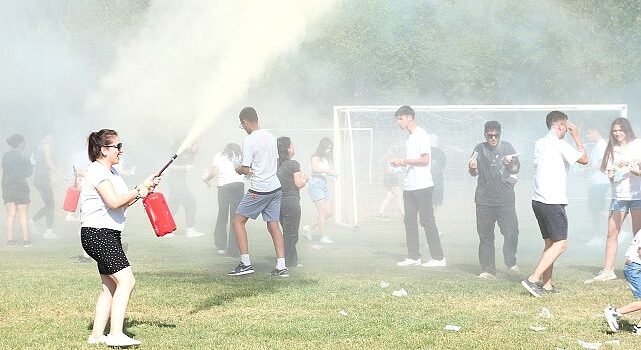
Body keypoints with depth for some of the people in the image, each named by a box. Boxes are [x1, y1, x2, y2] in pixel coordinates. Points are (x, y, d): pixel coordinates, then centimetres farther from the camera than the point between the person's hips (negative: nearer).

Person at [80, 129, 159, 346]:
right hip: (98, 233, -11)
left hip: (108, 235, 11)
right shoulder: (97, 171, -13)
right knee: (126, 280, -18)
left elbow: (123, 203, 19)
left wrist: (144, 187, 8)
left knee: (110, 286, 11)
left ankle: (97, 335, 14)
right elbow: (114, 201, -23)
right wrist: (138, 191, -10)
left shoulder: (111, 172, 19)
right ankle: (116, 334, -21)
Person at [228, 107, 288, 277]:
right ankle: (281, 267, 2)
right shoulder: (271, 137, 9)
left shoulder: (249, 140, -14)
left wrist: (239, 169, 6)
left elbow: (245, 169, -15)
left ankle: (246, 263, -2)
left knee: (238, 221, 4)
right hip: (275, 187, 7)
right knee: (273, 224, 9)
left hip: (259, 190, -7)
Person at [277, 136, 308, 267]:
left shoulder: (276, 164, 7)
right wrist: (305, 179, 9)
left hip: (278, 201, 7)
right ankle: (287, 262, 1)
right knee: (291, 234, 1)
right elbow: (299, 184, -12)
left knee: (288, 233, 16)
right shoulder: (294, 164, -12)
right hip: (291, 201, -7)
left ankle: (293, 261, 20)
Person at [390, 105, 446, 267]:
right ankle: (413, 257, 13)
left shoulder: (421, 134, -10)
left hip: (422, 185, -9)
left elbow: (425, 159, -17)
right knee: (409, 221, 8)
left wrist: (404, 161, -14)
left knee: (427, 221, -7)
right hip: (409, 186, 9)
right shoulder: (409, 137, 17)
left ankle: (438, 257, -4)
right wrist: (399, 163, 8)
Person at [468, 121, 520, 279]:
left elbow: (516, 169, 9)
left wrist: (511, 163, -14)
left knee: (511, 231, -10)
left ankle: (511, 262, 12)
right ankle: (488, 270, 6)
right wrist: (472, 167, -9)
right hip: (484, 199, 1)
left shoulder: (507, 147, 8)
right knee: (485, 235, 1)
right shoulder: (480, 149, 10)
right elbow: (474, 173, 15)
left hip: (505, 198, -1)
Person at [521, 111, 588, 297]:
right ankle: (533, 279, -18)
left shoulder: (539, 143, 14)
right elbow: (584, 159, -5)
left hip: (538, 200, 9)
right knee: (560, 243, -8)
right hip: (553, 201, -9)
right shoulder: (560, 145, -11)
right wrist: (576, 136, 5)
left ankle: (547, 285, 11)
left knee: (550, 243, 14)